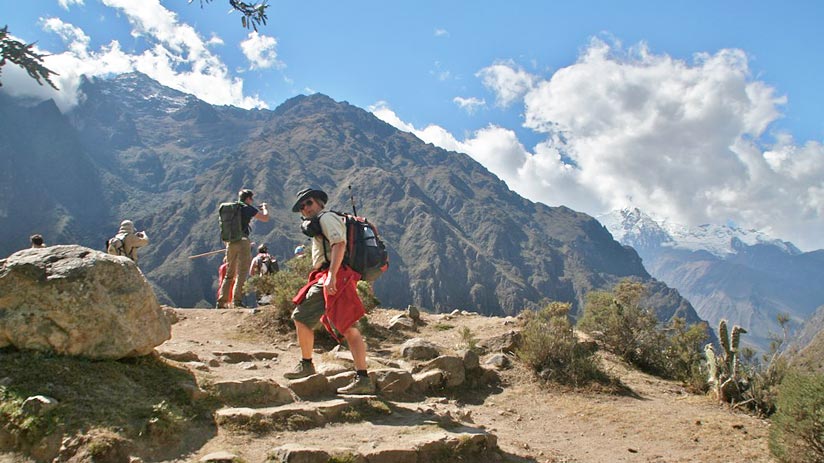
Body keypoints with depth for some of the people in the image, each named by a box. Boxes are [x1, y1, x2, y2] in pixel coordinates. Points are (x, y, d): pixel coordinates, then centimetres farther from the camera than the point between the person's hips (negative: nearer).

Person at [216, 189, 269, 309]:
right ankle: (237, 300, -12)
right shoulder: (248, 208, -2)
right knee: (242, 273, -5)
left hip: (230, 242, 6)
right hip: (242, 241, -6)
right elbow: (265, 218, -1)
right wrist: (265, 208, 17)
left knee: (229, 274, 13)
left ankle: (222, 302, 11)